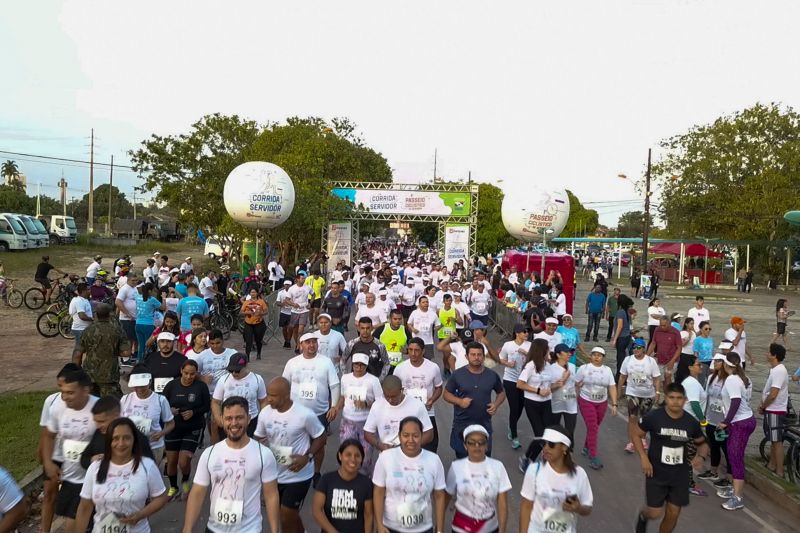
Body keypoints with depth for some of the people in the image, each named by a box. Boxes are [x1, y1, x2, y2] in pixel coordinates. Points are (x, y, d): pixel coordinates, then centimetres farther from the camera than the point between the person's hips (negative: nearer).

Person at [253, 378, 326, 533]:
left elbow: (321, 438, -9)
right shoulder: (265, 413, -9)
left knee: (287, 516, -1)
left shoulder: (305, 415, -23)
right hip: (274, 474, 5)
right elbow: (259, 439, 7)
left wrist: (307, 457, -21)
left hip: (298, 476, -5)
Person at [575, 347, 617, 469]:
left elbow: (612, 388, -2)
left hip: (602, 403, 4)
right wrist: (577, 400, 2)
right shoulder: (584, 368, -8)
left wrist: (614, 404, -7)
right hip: (586, 402, -3)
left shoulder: (607, 370, 0)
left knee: (595, 427, 13)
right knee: (592, 428, -9)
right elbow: (577, 385, -1)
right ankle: (593, 457, -6)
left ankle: (587, 447, 35)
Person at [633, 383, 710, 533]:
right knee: (655, 513, -1)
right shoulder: (654, 417, -15)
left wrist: (701, 456, -11)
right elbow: (636, 435, -3)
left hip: (679, 475, 3)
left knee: (673, 514, 8)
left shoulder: (691, 422, -6)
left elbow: (702, 443, 11)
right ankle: (643, 516, 35)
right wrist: (644, 458, -14)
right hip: (656, 473, -3)